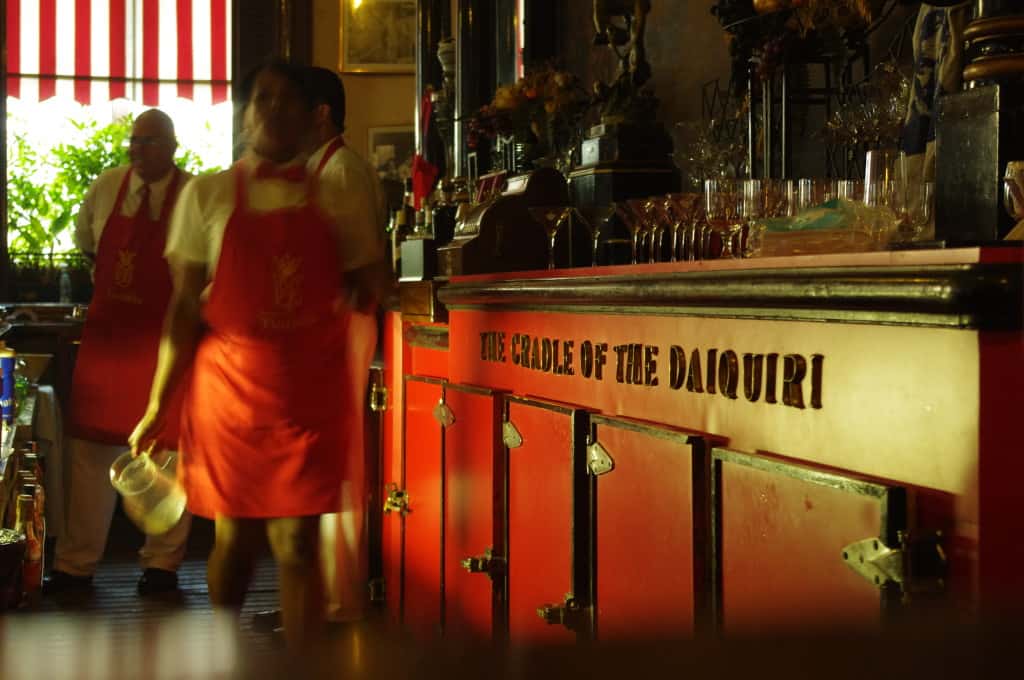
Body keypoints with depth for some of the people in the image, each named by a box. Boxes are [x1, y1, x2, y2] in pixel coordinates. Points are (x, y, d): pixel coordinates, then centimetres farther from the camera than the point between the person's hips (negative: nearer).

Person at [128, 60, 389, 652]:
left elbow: (363, 288, 17)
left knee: (298, 540, -5)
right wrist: (159, 404, -1)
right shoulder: (208, 194, 4)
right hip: (229, 386, 0)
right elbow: (186, 307, 3)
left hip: (311, 392, 0)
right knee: (234, 537, 8)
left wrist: (358, 295, -5)